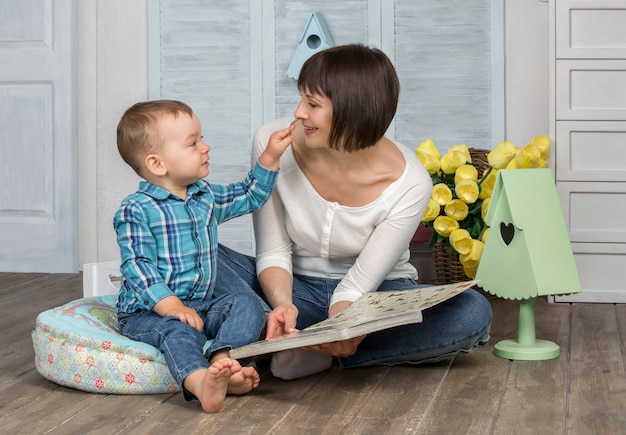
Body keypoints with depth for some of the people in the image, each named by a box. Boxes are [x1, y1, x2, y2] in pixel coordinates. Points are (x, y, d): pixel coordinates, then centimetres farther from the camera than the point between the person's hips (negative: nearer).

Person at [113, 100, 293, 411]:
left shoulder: (206, 196, 11)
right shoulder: (135, 210, -11)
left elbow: (249, 196, 27)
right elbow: (137, 267, -18)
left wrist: (270, 156, 16)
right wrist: (171, 306, -28)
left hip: (200, 305, 7)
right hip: (146, 312, -7)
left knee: (249, 305, -14)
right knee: (178, 329, -36)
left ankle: (221, 361, -38)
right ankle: (199, 382, -65)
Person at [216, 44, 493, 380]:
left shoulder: (409, 183, -22)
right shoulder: (273, 141, -17)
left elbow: (357, 285, -21)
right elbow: (273, 252, -12)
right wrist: (282, 303, -34)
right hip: (296, 287, 1)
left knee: (473, 313, -31)